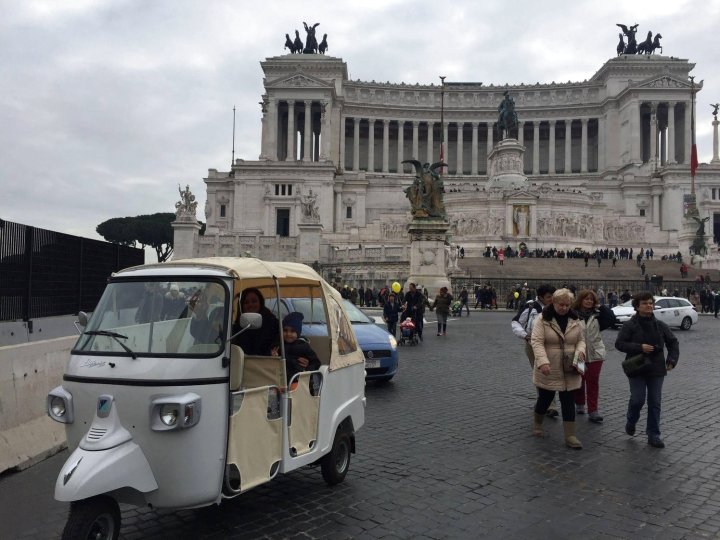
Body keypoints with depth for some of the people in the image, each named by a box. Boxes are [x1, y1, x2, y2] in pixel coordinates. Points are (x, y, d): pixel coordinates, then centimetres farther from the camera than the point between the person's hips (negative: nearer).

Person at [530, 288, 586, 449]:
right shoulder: (543, 319, -11)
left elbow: (581, 339, 11)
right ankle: (537, 424, 38)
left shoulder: (576, 320, 4)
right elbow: (537, 341, -17)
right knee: (545, 399, 11)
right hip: (548, 370, -3)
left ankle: (570, 436, 10)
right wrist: (543, 361, -30)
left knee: (569, 402, 4)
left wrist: (580, 350, -12)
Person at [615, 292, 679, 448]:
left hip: (656, 370, 3)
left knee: (655, 402, 4)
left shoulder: (660, 325, 4)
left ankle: (653, 435, 13)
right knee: (638, 399, -7)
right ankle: (631, 422, 24)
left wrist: (672, 360, 1)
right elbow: (619, 344, -10)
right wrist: (639, 347, -21)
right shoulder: (630, 325, -7)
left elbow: (673, 343, 14)